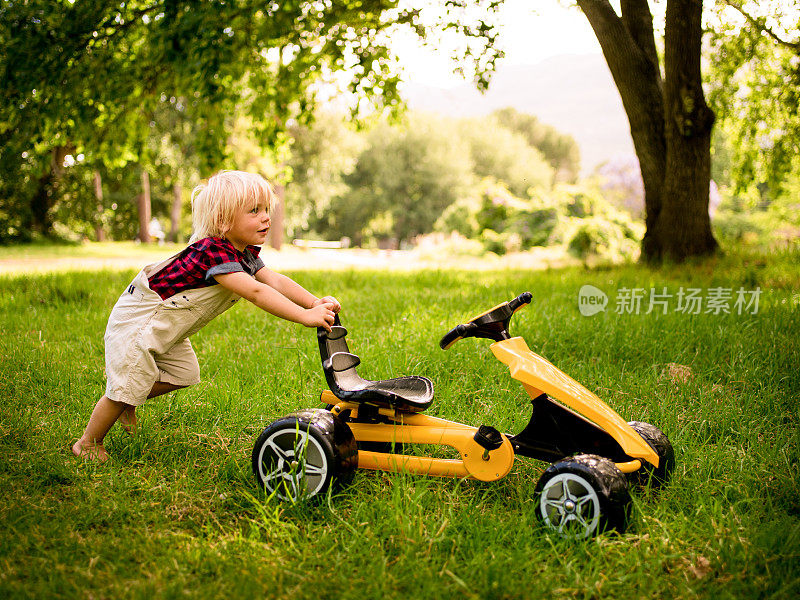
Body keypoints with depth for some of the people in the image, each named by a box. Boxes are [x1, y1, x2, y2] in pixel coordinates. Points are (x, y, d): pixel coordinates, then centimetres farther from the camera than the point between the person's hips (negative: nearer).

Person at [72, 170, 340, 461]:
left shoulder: (246, 255, -2)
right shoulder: (213, 252, -34)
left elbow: (275, 281, -7)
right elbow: (254, 292, -43)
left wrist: (315, 302, -23)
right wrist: (306, 316, -46)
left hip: (162, 325, 10)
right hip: (136, 321, -10)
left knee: (183, 374, 13)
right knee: (129, 387, -6)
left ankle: (127, 403, 32)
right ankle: (88, 443, 16)